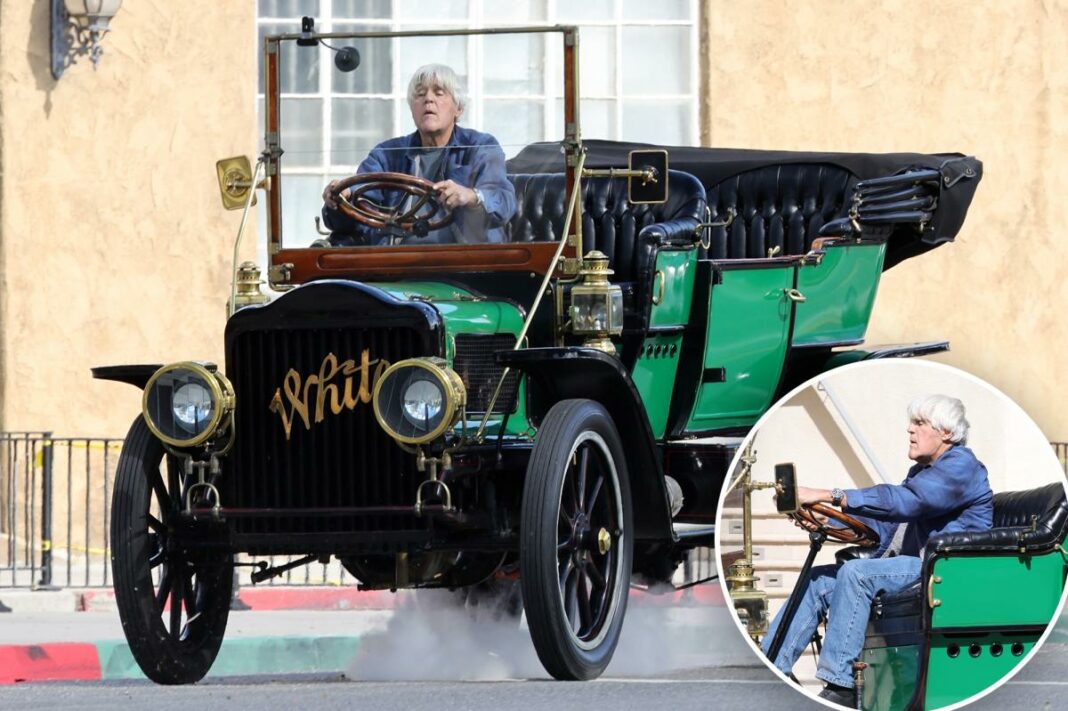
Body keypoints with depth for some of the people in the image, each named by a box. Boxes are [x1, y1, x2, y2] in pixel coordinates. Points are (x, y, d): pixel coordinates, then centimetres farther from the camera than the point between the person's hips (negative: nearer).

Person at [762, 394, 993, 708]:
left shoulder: (960, 466, -9)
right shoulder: (921, 471, 24)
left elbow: (904, 501, -24)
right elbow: (881, 526, 18)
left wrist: (828, 496, -27)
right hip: (913, 565, 10)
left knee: (856, 573, -29)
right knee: (819, 580, -2)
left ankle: (840, 687, -32)